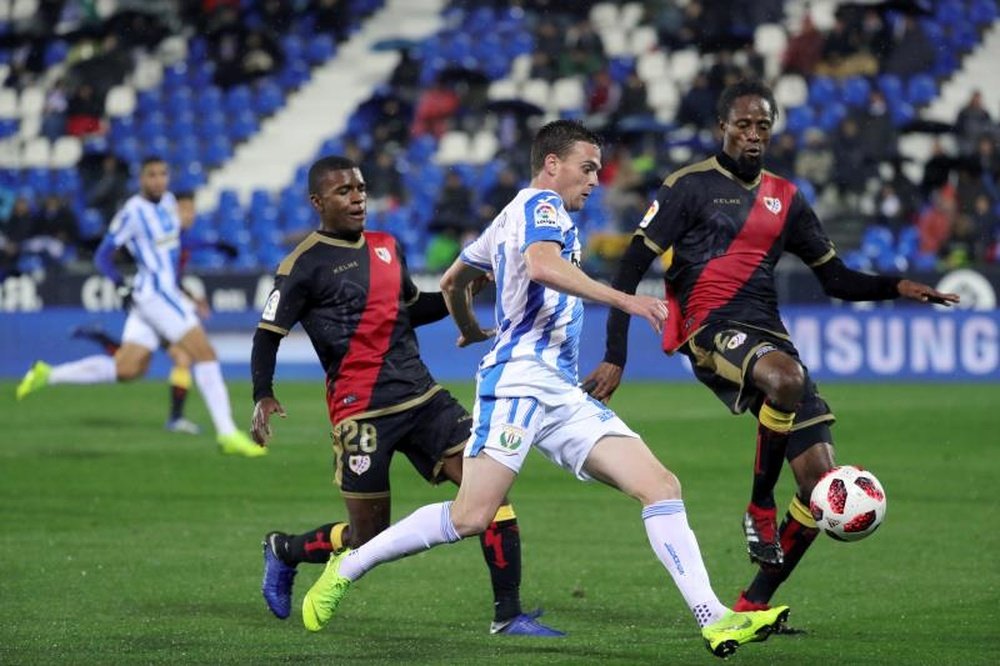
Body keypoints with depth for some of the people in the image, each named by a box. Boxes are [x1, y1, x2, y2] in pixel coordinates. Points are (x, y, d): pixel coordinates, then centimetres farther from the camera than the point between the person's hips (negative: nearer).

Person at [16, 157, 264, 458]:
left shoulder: (169, 201, 11)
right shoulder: (133, 212, -12)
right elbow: (102, 256, -8)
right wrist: (123, 288, -16)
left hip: (168, 292, 8)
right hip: (155, 293, -8)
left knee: (125, 370, 6)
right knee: (204, 353, -11)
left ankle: (48, 374, 13)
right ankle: (227, 434, -10)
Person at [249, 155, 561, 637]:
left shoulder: (387, 247, 14)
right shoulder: (305, 265, -5)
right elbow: (268, 334, -4)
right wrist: (262, 397, -18)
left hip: (422, 397, 6)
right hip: (362, 412, -6)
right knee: (367, 540, -1)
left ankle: (508, 615, -6)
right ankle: (283, 551, 30)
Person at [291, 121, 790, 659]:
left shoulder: (510, 218, 27)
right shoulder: (540, 204, -1)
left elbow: (452, 281, 39)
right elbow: (542, 264, -24)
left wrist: (471, 330, 58)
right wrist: (624, 301, -26)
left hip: (562, 393, 10)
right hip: (519, 379, -10)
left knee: (661, 486, -6)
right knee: (472, 516, -17)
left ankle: (713, 620, -15)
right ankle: (347, 568, 1)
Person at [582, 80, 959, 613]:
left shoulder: (785, 199, 18)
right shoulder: (690, 186, 2)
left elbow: (836, 279, 22)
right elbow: (630, 269, -1)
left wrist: (895, 287, 3)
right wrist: (615, 358, -9)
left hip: (768, 333, 6)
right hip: (710, 329, -6)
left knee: (822, 488, -7)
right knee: (787, 378, -40)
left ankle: (754, 605, 7)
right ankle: (760, 509, -18)